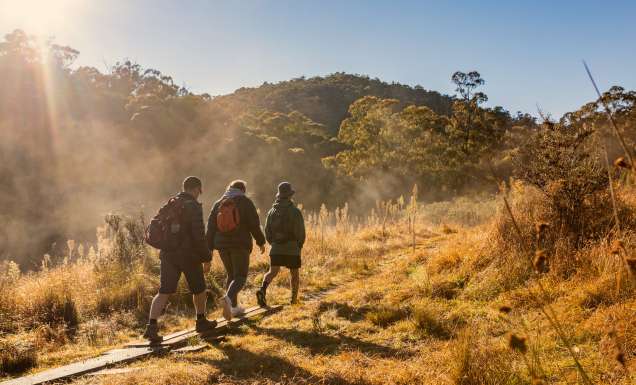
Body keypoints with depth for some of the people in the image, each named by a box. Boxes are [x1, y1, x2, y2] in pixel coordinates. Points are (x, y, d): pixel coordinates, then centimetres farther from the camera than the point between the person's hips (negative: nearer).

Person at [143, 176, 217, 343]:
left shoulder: (170, 203, 9)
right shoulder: (194, 206, -15)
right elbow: (199, 235, -20)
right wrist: (206, 258, -12)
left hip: (168, 254, 6)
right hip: (189, 255, -5)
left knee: (164, 292, 3)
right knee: (199, 288, 16)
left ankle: (151, 326, -10)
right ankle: (201, 321, 30)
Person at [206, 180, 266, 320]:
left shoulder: (218, 204, 10)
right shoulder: (245, 202, -3)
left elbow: (211, 227, 8)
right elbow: (254, 224, -7)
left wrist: (209, 248, 10)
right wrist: (261, 242, 5)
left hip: (222, 245, 5)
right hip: (240, 245, -5)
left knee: (231, 275, 18)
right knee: (240, 277, -2)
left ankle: (234, 307, 20)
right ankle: (228, 298, -30)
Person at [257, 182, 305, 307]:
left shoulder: (272, 211, 5)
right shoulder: (295, 212, -10)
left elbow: (267, 232, 8)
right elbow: (301, 233, -11)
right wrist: (299, 246, 6)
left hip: (276, 249, 3)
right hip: (292, 249, -3)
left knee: (272, 272, 0)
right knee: (294, 274, 13)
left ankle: (262, 290, -26)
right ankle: (294, 300, 20)